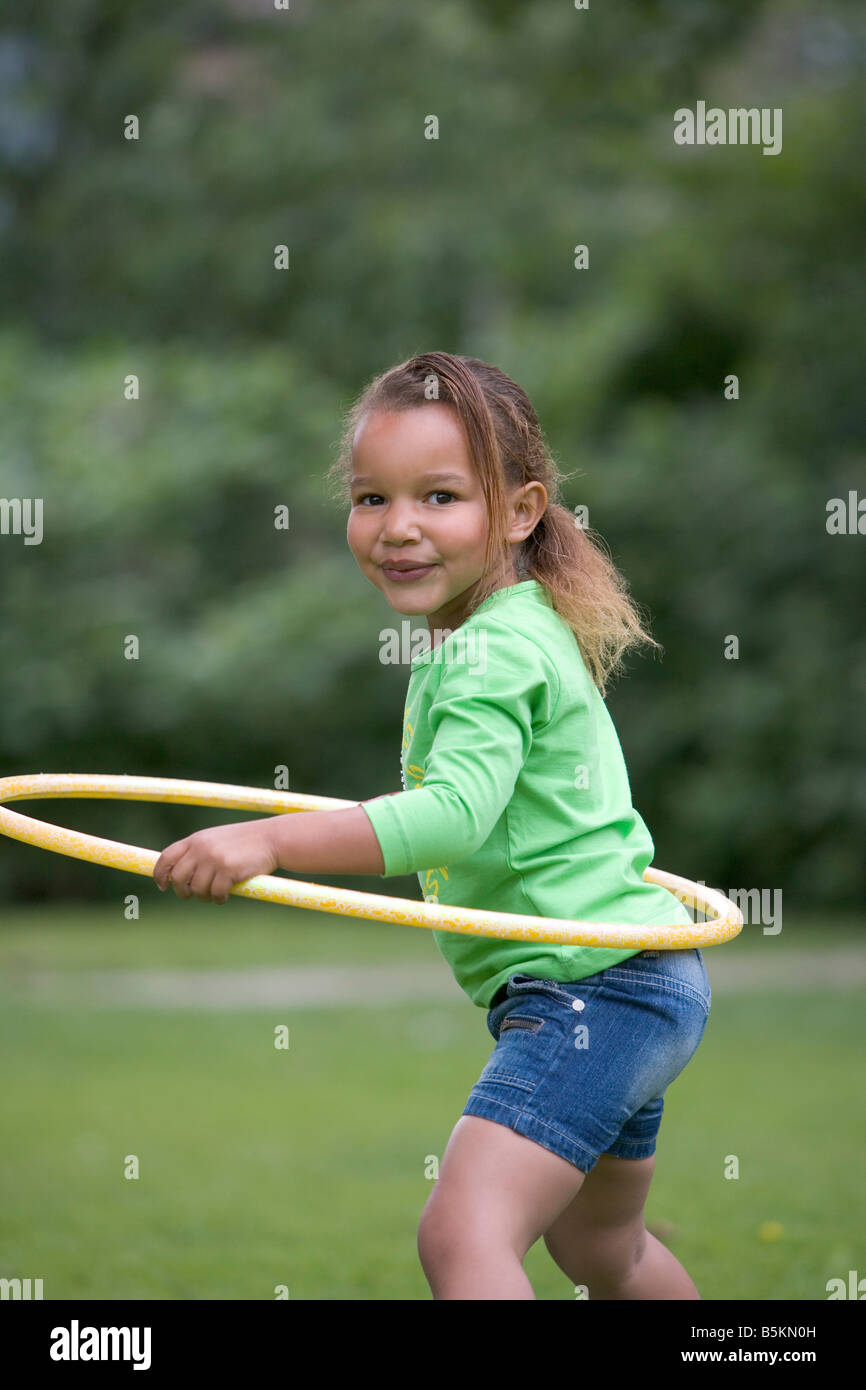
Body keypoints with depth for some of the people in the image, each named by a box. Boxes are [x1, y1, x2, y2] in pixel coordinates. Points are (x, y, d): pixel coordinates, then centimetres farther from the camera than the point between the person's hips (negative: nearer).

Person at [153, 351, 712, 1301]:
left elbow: (453, 816, -34)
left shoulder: (494, 653, -18)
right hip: (631, 984, 11)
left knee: (463, 1230, -25)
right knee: (599, 1251, 28)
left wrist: (271, 841, -43)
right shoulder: (493, 633, 14)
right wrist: (361, 821, 34)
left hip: (593, 985, -11)